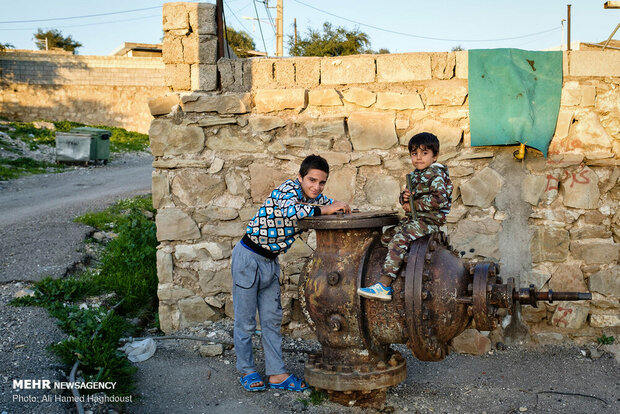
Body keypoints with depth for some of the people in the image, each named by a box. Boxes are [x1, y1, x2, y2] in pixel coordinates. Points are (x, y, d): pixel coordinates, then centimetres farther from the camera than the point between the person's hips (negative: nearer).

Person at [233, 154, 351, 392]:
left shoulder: (313, 197, 3)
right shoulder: (288, 188, -20)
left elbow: (334, 205, 15)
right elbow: (291, 210, -40)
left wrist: (345, 209, -9)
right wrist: (324, 210, -29)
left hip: (270, 261, 8)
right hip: (248, 258, -8)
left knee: (272, 318, 9)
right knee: (245, 320, 3)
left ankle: (276, 374, 14)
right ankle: (246, 370, 17)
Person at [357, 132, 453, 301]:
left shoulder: (436, 174, -12)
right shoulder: (414, 175, 16)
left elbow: (440, 200, -23)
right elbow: (406, 200, 24)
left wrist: (414, 204, -16)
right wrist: (404, 197, -3)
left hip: (429, 220, -10)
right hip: (414, 218, 10)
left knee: (398, 241, -22)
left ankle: (384, 287, -24)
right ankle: (387, 279, 15)